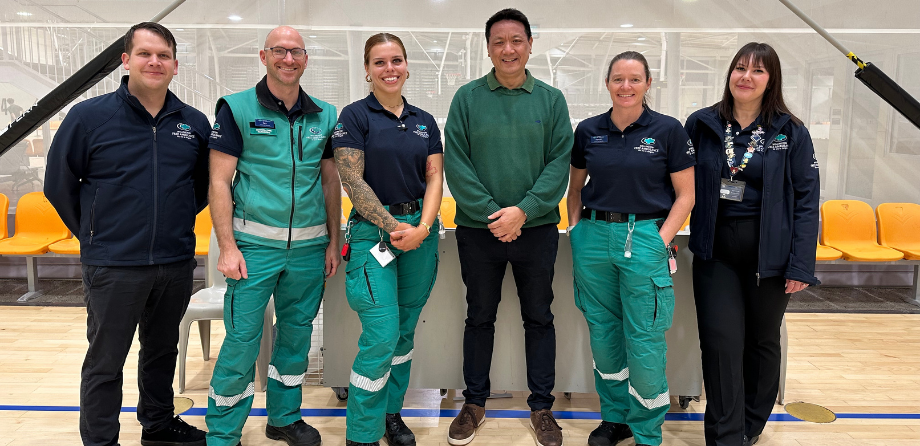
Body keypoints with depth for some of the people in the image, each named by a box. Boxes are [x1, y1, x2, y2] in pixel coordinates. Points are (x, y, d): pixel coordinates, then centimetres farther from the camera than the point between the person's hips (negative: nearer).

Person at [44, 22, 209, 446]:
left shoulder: (194, 123, 3)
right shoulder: (89, 116, -6)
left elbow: (204, 183, 16)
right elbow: (59, 184, 1)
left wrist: (175, 224, 12)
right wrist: (95, 233, 4)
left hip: (176, 265, 4)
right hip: (113, 267, -3)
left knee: (162, 352, 20)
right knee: (105, 363, 8)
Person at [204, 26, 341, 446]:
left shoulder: (324, 116, 9)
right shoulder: (237, 108, -2)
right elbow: (219, 181, -5)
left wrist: (333, 241, 9)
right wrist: (227, 247, -11)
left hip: (309, 245, 4)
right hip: (255, 242, -4)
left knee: (297, 332, 14)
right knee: (242, 338, -1)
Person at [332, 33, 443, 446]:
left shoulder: (425, 121, 11)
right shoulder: (355, 116, -3)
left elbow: (434, 176, 6)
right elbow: (352, 180, -10)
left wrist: (422, 227, -10)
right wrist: (393, 227, -13)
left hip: (421, 229, 5)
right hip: (374, 230, -5)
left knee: (405, 330, 12)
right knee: (381, 335, -9)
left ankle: (391, 412, 29)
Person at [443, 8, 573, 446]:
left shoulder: (551, 99, 2)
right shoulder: (467, 98, 0)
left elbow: (560, 162, -4)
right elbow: (455, 162, -6)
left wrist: (523, 210, -15)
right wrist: (491, 214, -14)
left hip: (536, 229, 1)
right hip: (478, 230, 0)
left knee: (539, 318, 11)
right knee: (479, 317, 13)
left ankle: (542, 406, 27)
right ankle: (474, 402, 29)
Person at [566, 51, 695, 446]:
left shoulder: (668, 130, -2)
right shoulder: (588, 131, 7)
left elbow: (685, 195, 0)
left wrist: (662, 242, -9)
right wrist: (575, 227, 4)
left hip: (644, 238, -3)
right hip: (593, 237, 4)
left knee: (644, 340, 0)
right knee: (602, 333, 12)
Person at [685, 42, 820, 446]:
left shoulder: (791, 133, -2)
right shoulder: (702, 125, 2)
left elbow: (806, 201, -4)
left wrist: (801, 265, -9)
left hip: (768, 255, 0)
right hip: (715, 253, 0)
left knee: (762, 341, 14)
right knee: (721, 343, -1)